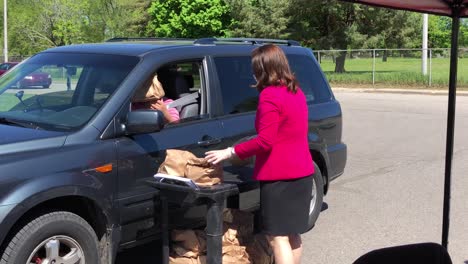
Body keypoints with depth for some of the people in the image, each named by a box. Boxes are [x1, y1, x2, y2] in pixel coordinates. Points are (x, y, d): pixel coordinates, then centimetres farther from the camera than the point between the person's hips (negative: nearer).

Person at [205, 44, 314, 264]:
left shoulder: (270, 95, -15)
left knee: (278, 237, -4)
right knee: (292, 233, 17)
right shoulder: (296, 92, 12)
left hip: (279, 176, -9)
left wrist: (230, 152, -16)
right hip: (301, 172, 9)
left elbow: (265, 141, -22)